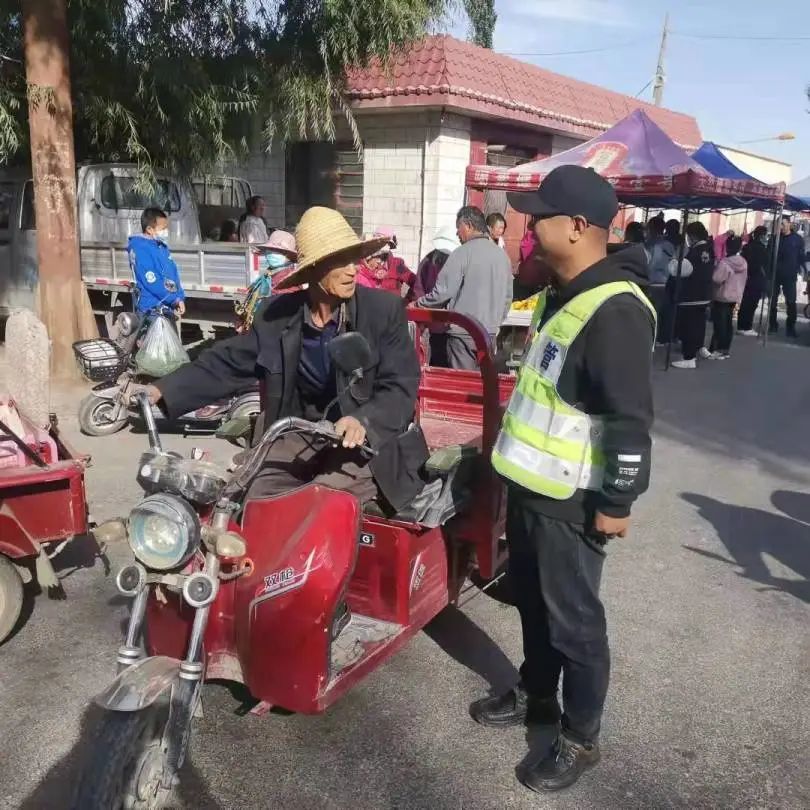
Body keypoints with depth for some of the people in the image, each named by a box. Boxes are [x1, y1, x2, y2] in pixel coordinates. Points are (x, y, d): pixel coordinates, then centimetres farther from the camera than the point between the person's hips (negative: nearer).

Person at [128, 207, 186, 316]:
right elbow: (152, 281, -21)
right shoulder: (140, 249, -17)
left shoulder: (160, 246, 11)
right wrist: (174, 298, -16)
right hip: (151, 308, -9)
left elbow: (173, 274, 14)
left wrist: (180, 298, 2)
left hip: (166, 306, 9)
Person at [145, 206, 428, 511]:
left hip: (367, 440, -3)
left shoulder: (384, 310, -10)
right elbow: (225, 364, 6)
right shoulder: (276, 315, -1)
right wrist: (163, 390, -6)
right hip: (299, 434, 3)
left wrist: (363, 421, -33)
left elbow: (400, 386, -13)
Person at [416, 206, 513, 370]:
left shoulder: (463, 253, -12)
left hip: (463, 333, -6)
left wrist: (419, 303, 2)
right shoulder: (502, 255, 7)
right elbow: (507, 296, 13)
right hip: (490, 333, 6)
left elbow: (442, 292, -13)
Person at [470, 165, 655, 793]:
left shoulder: (615, 311, -23)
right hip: (530, 483, 10)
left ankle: (580, 739, 24)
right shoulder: (565, 292, 9)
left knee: (572, 620, 6)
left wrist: (618, 502, -20)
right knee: (533, 600, 22)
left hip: (570, 500, -9)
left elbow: (632, 419, -24)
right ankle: (536, 696, 42)